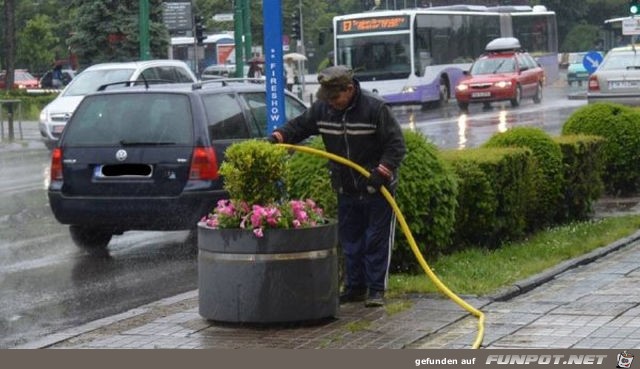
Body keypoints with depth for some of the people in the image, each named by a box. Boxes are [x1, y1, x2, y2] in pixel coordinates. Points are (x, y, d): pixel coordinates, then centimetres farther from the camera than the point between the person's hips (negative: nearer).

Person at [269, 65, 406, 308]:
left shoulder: (375, 108, -18)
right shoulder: (322, 108, -3)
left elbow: (396, 145, -16)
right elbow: (299, 126, 5)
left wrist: (382, 171, -26)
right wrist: (278, 137, -15)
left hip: (376, 188, -6)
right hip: (346, 188, 6)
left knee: (377, 240, 0)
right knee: (350, 241, 11)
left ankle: (376, 289, 6)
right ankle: (355, 287, 20)